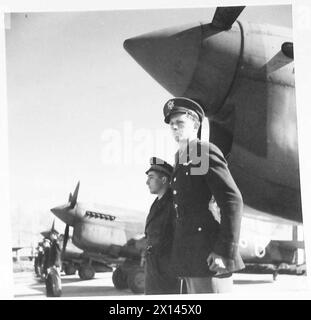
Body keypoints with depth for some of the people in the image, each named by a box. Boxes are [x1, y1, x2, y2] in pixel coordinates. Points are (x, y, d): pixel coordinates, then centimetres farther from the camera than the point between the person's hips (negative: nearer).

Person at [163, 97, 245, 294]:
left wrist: (226, 251, -21)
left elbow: (233, 200, -15)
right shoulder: (181, 158, 20)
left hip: (210, 254, -9)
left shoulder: (206, 152, -6)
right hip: (190, 255, 9)